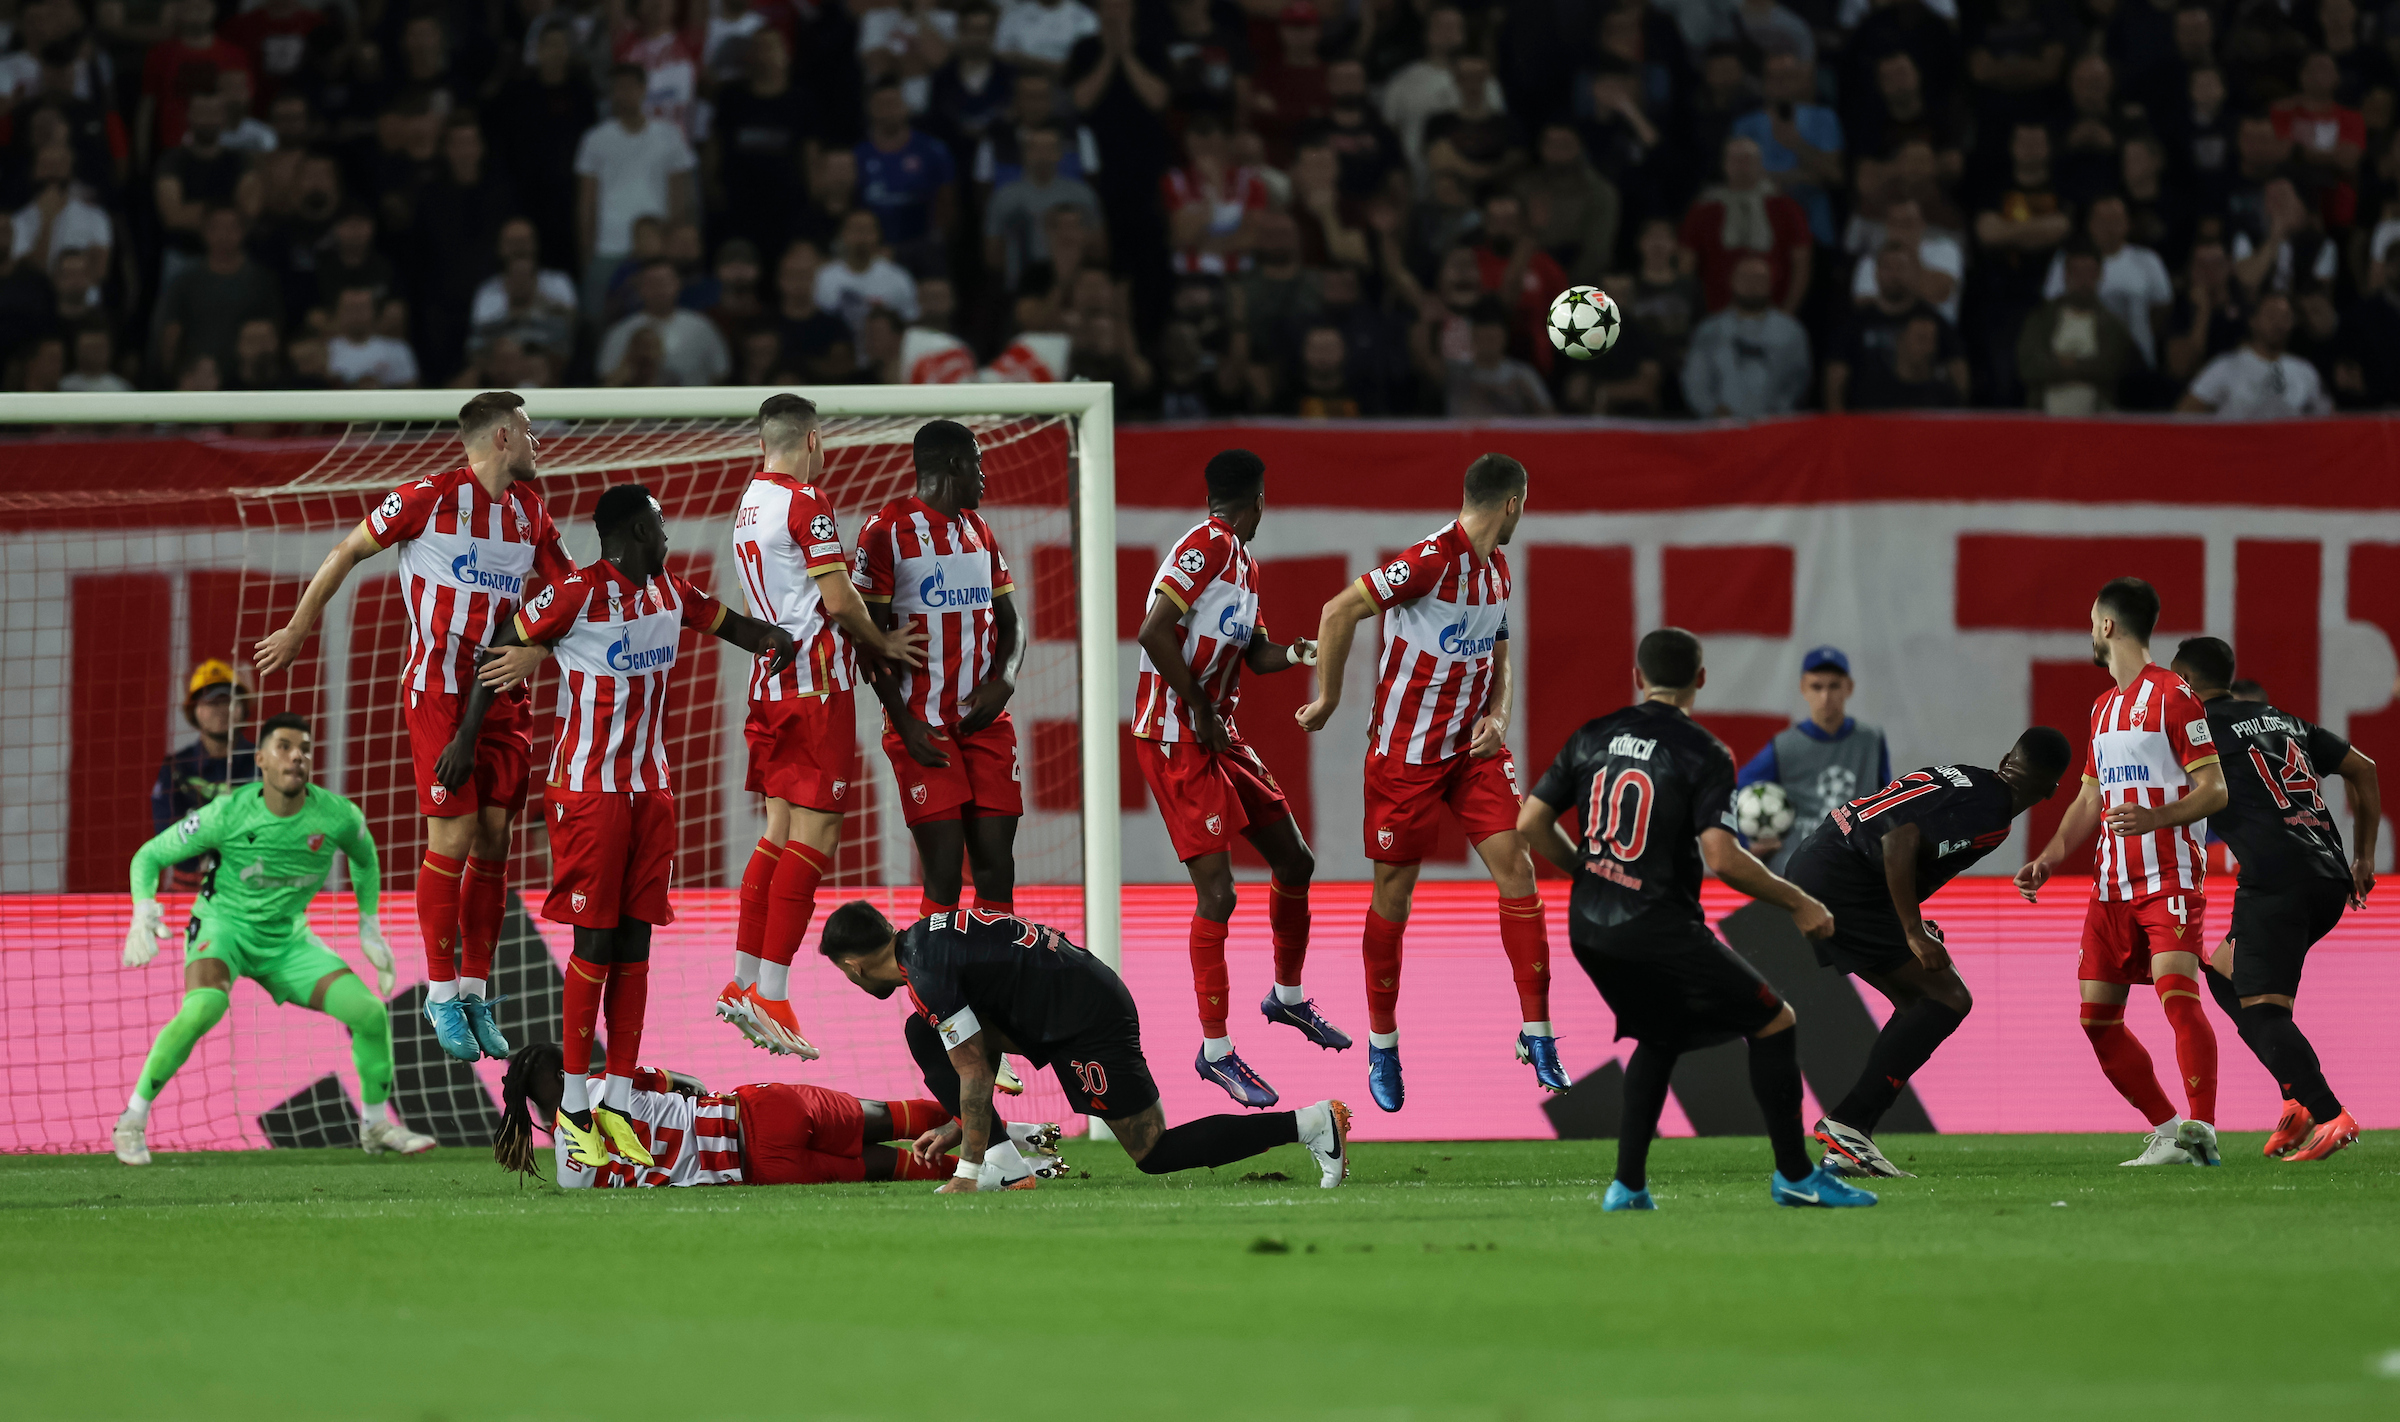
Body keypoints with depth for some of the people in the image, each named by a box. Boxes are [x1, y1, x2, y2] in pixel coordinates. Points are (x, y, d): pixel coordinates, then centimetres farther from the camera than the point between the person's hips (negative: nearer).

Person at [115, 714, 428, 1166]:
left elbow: (364, 857, 13)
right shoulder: (228, 813, -20)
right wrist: (144, 910, -27)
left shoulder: (336, 816, -12)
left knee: (370, 1012, -11)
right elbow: (149, 855, -9)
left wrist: (369, 928, 11)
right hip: (223, 925, -4)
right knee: (204, 1007, -35)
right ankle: (133, 1120, -21)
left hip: (287, 939, 4)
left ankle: (376, 1126, 13)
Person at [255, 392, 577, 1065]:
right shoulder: (428, 499, -10)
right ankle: (441, 993, 3)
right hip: (438, 697, -6)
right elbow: (348, 552, 0)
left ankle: (476, 991, 13)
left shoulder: (531, 510, 8)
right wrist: (298, 630, 6)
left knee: (493, 844, 5)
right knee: (453, 840, -8)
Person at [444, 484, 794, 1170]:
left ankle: (618, 1105, 9)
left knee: (635, 944, 5)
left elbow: (726, 622, 23)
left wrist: (771, 638, 0)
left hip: (651, 790, 7)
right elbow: (503, 653, -6)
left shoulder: (670, 594, 8)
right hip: (588, 791, -7)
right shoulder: (577, 593, -13)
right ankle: (572, 1107, 2)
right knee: (595, 944, -7)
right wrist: (466, 738, -6)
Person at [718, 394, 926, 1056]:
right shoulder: (806, 502, -12)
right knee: (814, 835, -7)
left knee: (782, 832, 14)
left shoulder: (749, 505, 15)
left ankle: (743, 983, 13)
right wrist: (883, 646, 2)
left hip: (770, 679, 9)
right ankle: (770, 998, -12)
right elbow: (838, 601, -15)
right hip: (816, 682, -9)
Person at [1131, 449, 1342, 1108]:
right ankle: (1216, 1051, -5)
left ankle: (1288, 997, 38)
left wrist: (1295, 653, 1)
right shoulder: (1208, 547, -17)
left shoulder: (1242, 560, 13)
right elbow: (1154, 634, -27)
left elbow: (1254, 653, 23)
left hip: (1217, 736, 10)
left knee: (1295, 862, 17)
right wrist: (1201, 710, -18)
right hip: (1175, 741, -10)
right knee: (1217, 893, -12)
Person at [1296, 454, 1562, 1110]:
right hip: (1406, 751, -7)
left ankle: (1536, 1032, -1)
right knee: (1395, 888, 3)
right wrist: (1328, 699, -10)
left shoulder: (1496, 567, 7)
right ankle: (1383, 1045, 18)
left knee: (1514, 863, -5)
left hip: (1473, 744, 7)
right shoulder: (1433, 560, -20)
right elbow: (1339, 612, -20)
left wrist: (1498, 716, -3)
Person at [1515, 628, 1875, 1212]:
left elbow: (1531, 824, 8)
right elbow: (1722, 857, -19)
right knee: (1774, 1023, 5)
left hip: (1589, 926, 7)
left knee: (1659, 1036, 27)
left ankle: (1628, 1185, 18)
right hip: (1659, 929, -7)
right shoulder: (1703, 753, -10)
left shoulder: (1590, 740, 7)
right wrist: (1799, 903, -8)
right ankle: (1795, 1176, 7)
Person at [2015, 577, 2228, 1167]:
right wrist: (2046, 861, 13)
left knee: (2176, 991, -24)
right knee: (2098, 1016, 3)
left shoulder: (2173, 695, -6)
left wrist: (2158, 817, -28)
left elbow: (2214, 790, -11)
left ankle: (2201, 1132, -28)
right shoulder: (2103, 707, 20)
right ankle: (2168, 1129, 9)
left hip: (2170, 873, -9)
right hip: (2113, 884, 9)